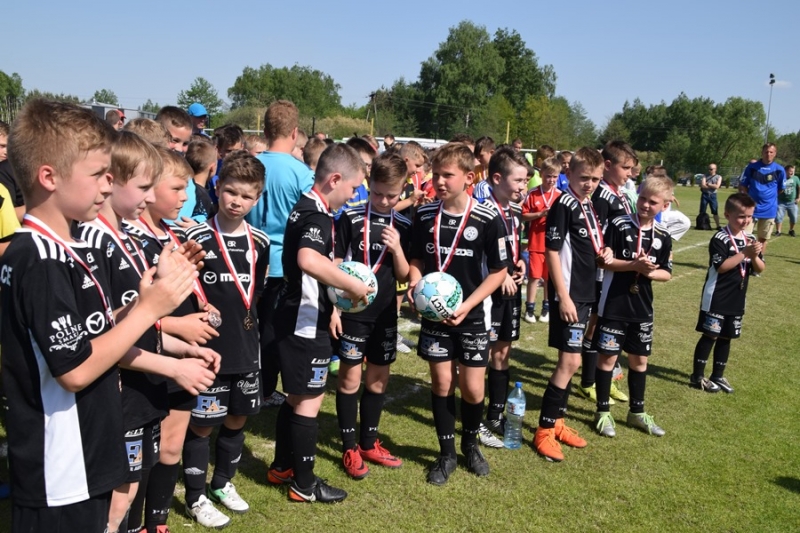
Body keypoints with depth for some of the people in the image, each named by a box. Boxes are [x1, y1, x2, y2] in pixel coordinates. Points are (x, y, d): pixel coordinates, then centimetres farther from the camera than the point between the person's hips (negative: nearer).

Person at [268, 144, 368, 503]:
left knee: (298, 396, 21)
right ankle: (304, 484, 16)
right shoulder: (317, 215, -21)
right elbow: (309, 260, -42)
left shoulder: (304, 208, 11)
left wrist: (339, 288, 13)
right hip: (306, 321, -10)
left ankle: (281, 467, 34)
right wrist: (354, 285, -31)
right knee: (309, 400, 2)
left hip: (295, 317, 10)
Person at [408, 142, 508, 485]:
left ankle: (470, 443, 32)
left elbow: (499, 271, -7)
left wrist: (467, 305, -16)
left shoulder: (488, 219, -12)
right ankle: (446, 453, 24)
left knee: (472, 388, 3)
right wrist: (414, 281, -13)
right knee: (441, 382, 7)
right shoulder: (424, 216, -2)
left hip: (473, 316, -2)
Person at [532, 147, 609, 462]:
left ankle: (557, 422, 25)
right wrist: (563, 296, -19)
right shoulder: (563, 205, -13)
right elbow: (552, 252, -16)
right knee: (570, 361, -8)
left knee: (569, 361, 14)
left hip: (585, 293, 9)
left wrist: (602, 255, 1)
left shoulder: (589, 205, 12)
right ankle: (544, 431, 3)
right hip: (568, 294, -9)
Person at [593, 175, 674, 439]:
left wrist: (650, 272, -14)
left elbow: (666, 273, 7)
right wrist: (633, 265, -23)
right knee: (607, 356, 4)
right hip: (614, 304, -4)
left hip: (642, 307, 4)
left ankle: (637, 412, 30)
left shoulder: (663, 236, 2)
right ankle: (603, 411, 18)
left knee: (639, 358, 14)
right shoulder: (619, 225, -9)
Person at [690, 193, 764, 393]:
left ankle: (718, 376, 26)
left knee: (726, 337, 14)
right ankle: (697, 376, 10)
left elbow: (759, 270, 4)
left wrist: (754, 256, -16)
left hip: (737, 300, 6)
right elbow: (721, 266, -22)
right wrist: (745, 253, -25)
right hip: (717, 298, -6)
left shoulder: (750, 240, 5)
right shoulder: (720, 238, -14)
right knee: (710, 335, 0)